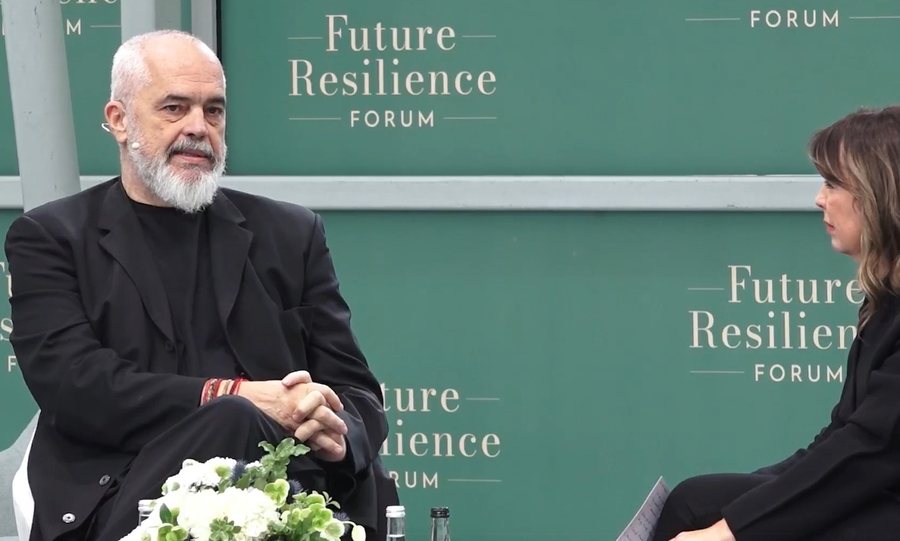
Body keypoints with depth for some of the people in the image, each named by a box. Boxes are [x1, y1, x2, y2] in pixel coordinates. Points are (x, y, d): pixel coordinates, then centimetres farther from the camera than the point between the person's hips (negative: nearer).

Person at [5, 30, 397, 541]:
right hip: (124, 500, -2)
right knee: (233, 423, -36)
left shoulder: (291, 236, 20)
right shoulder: (49, 239, 11)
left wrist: (339, 434, -11)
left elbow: (355, 393, 15)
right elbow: (75, 386, -4)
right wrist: (235, 398, -16)